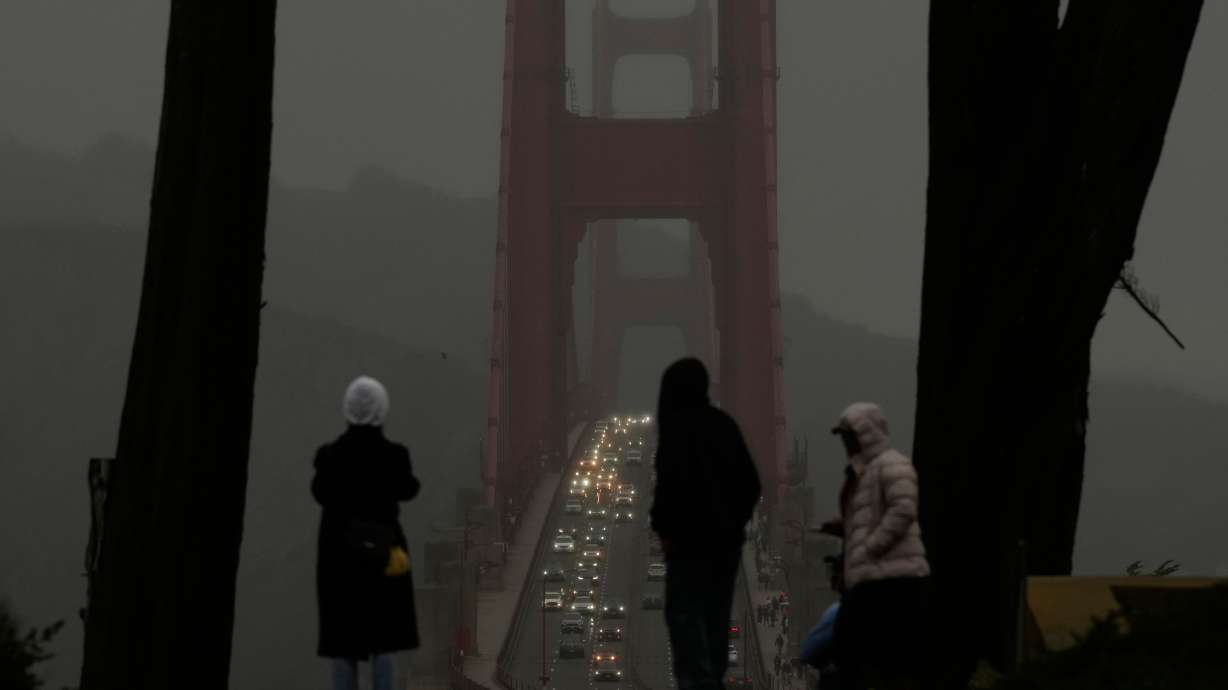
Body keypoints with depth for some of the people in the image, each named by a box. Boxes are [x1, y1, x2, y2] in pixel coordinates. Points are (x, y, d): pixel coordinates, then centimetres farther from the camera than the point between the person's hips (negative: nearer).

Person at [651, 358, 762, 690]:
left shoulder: (676, 426, -12)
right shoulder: (725, 424, 9)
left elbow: (671, 480, -21)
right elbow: (750, 481, 11)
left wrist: (663, 526, -10)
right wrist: (735, 519, 15)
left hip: (690, 537, -7)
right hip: (726, 536, 7)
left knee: (684, 613, -4)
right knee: (716, 613, 14)